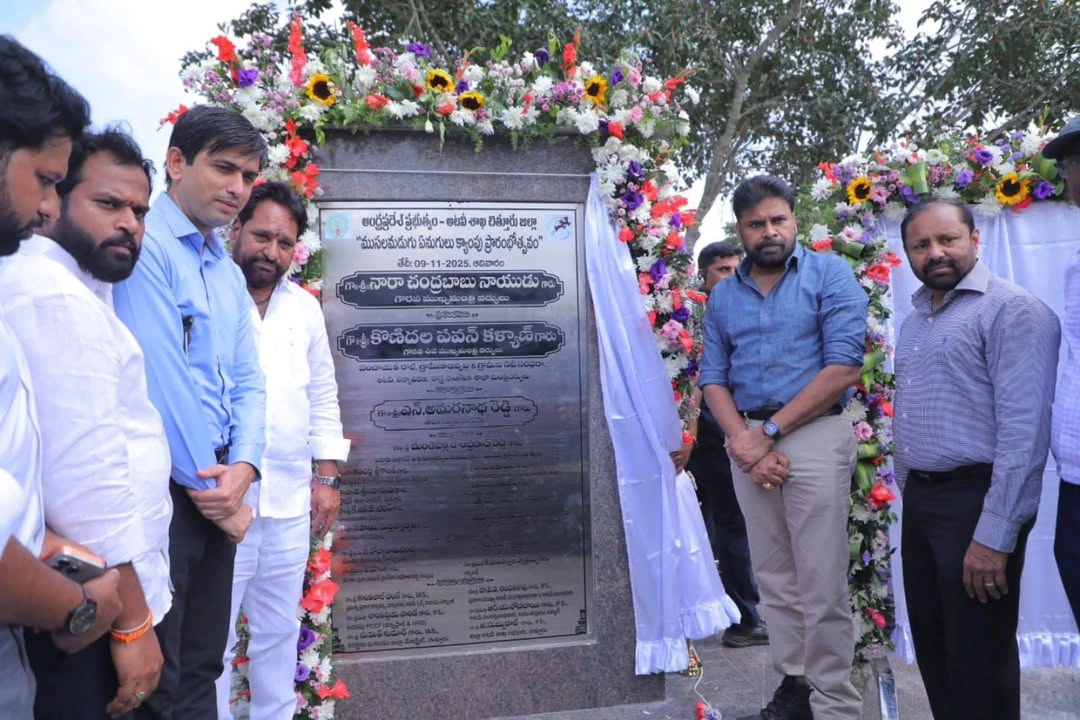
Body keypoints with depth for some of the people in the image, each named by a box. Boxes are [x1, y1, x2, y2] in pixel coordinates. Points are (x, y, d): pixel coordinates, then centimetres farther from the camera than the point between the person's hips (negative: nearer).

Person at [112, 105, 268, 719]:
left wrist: (243, 470, -6)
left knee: (202, 667, 18)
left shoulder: (230, 274, 14)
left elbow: (248, 383, 11)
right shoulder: (145, 245, -11)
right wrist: (213, 489, -12)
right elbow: (158, 376, -18)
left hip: (218, 492, 7)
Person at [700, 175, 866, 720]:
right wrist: (742, 440, -9)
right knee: (773, 577, 12)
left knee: (821, 585, -1)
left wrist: (769, 432, -12)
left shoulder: (830, 275, -3)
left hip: (815, 436, -4)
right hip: (747, 440, 5)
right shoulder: (722, 295, 11)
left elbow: (844, 368, -12)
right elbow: (713, 378, 9)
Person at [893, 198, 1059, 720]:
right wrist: (909, 494, 12)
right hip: (919, 502, 8)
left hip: (975, 501, -7)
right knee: (932, 648, 19)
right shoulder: (914, 320, 14)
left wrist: (995, 535, -22)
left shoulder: (1011, 309, -11)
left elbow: (1024, 429, -19)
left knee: (978, 662, 5)